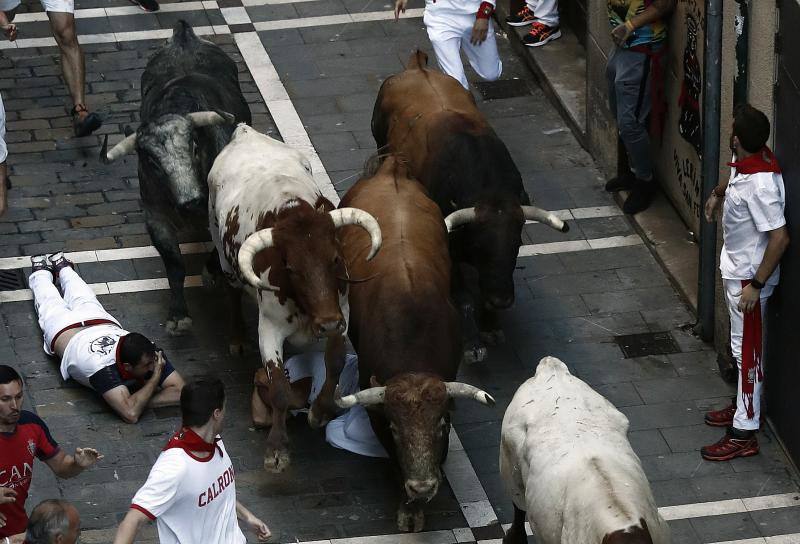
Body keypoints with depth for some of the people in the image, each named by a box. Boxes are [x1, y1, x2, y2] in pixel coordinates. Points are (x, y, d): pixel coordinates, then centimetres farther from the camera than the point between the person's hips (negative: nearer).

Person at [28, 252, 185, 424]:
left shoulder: (150, 354, -43)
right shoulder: (103, 368, -54)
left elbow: (181, 392, -44)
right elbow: (130, 414, -61)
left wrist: (139, 402, -51)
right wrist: (154, 379, -58)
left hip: (101, 321, 3)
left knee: (83, 299, 38)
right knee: (50, 302, 33)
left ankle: (61, 266, 64)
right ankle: (40, 269, 60)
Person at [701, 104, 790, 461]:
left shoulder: (761, 185, -34)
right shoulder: (745, 161, -6)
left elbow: (780, 238, -31)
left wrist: (756, 284, -27)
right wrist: (718, 193, 13)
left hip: (750, 276, -10)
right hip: (736, 267, 10)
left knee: (746, 351, 0)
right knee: (742, 346, 24)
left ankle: (744, 434, 9)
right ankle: (744, 406, 41)